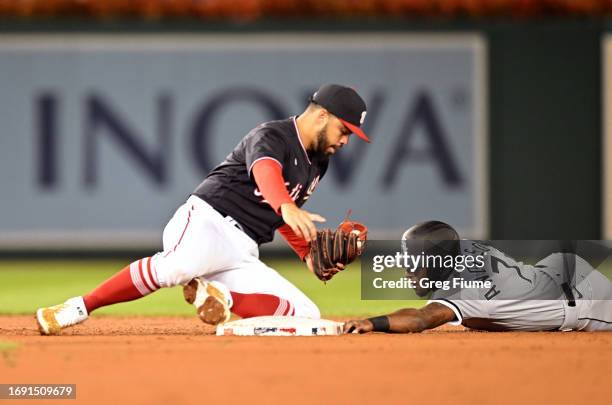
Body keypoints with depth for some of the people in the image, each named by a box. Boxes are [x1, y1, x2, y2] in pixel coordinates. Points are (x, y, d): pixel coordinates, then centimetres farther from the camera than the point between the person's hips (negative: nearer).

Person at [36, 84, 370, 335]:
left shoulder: (316, 164, 23)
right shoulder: (272, 136, -5)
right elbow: (266, 171, -30)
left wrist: (308, 254, 17)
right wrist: (286, 206, -51)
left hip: (242, 255, 8)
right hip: (207, 222, -8)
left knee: (307, 316, -9)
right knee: (178, 265, -42)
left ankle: (221, 296, -7)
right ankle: (76, 310, -32)